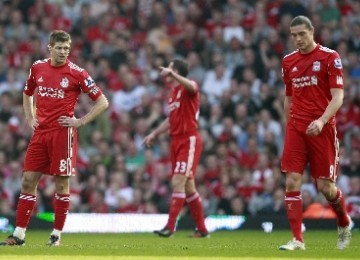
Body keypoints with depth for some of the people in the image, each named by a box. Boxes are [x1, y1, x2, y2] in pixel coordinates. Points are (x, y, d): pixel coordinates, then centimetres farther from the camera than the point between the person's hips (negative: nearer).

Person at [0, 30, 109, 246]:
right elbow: (28, 94, 27)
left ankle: (57, 234, 9)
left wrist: (80, 122, -8)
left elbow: (102, 102, -3)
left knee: (62, 183, 0)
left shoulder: (77, 73, -6)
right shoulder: (38, 68, 7)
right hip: (41, 132, 4)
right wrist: (30, 117, 13)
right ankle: (19, 234, 5)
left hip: (63, 133, -4)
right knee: (28, 180, 2)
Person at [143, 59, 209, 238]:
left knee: (178, 182, -15)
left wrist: (171, 74, -42)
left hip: (189, 141, -9)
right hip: (176, 141, 9)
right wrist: (154, 134, 27)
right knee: (188, 186, 10)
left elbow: (191, 86, -34)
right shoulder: (173, 93, 18)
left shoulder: (187, 88, -7)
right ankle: (202, 228, 17)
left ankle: (170, 227, -17)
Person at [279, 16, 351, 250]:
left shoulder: (330, 57, -5)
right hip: (296, 129, 4)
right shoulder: (289, 61, 10)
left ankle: (344, 224, 28)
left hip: (322, 129, -4)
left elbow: (338, 97, -11)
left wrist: (322, 120, -26)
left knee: (325, 186, -1)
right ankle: (298, 240, -5)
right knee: (292, 182, -8)